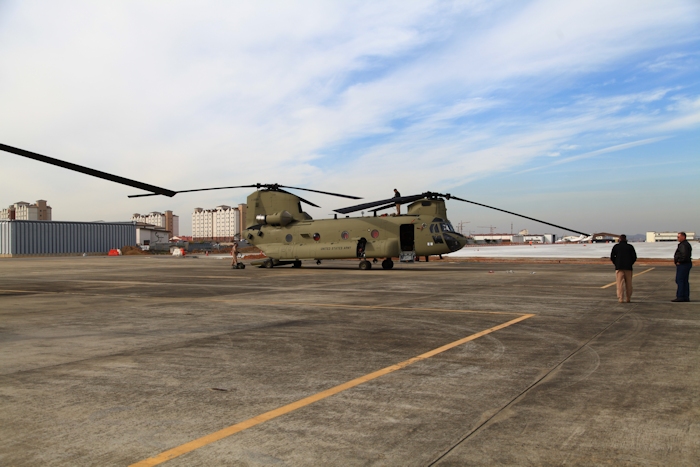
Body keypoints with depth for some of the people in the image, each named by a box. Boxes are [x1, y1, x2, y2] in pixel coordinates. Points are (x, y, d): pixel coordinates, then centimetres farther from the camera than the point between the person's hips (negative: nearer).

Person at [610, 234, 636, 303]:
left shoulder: (616, 246, 3)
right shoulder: (630, 247, 5)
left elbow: (612, 257, 0)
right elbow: (634, 257, 2)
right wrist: (630, 264, 14)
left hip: (619, 267, -1)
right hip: (628, 267, 1)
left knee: (620, 283, -2)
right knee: (628, 284, 8)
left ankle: (620, 299, -7)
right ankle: (628, 298, 10)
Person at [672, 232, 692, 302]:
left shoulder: (684, 245, -17)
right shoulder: (685, 244, 18)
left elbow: (685, 255, -28)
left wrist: (679, 261, -17)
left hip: (682, 265, -11)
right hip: (685, 265, 11)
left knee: (680, 280, -8)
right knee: (684, 281, 12)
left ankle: (680, 297, -8)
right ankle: (686, 297, 14)